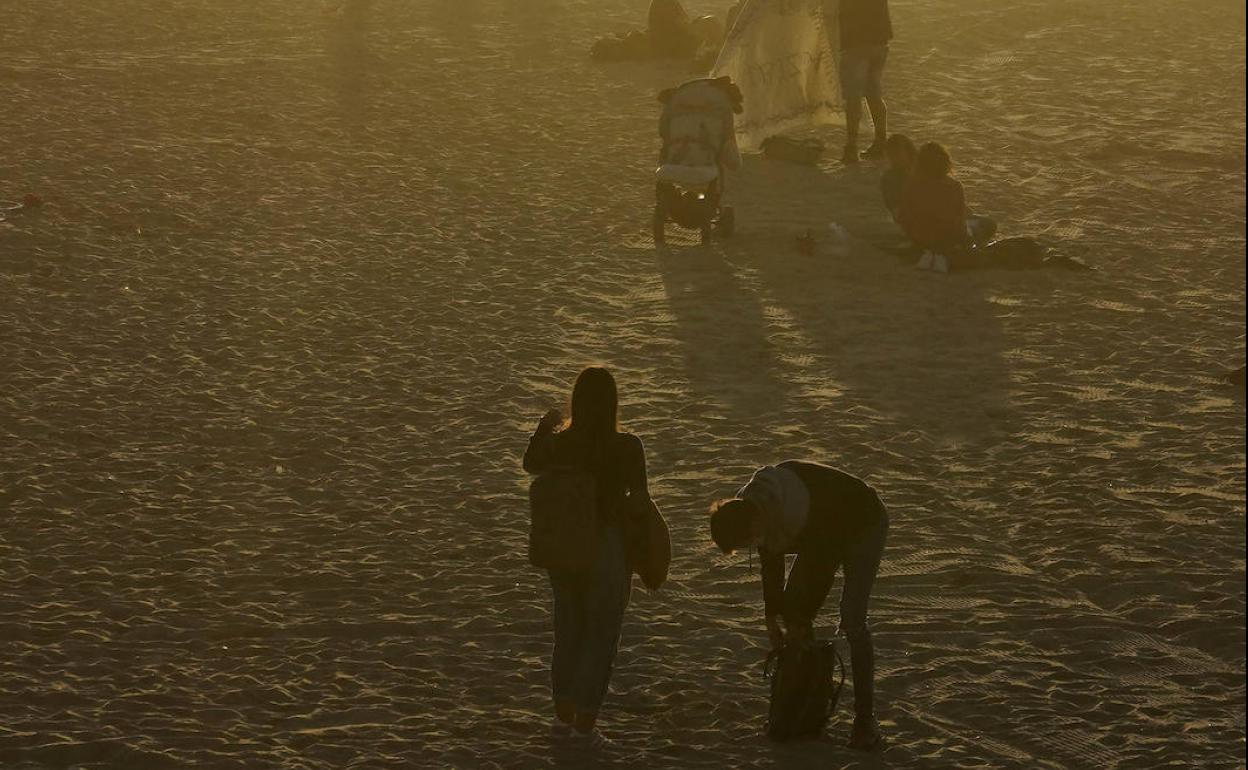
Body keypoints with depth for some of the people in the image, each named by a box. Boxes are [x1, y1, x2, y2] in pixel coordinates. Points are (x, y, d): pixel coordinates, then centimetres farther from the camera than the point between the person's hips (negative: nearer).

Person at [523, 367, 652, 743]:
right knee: (601, 637, 12)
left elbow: (531, 464, 14)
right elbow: (639, 501, -25)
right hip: (607, 550, -4)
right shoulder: (627, 447, -19)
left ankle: (563, 714, 30)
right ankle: (585, 721, 16)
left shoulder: (558, 443, -8)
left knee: (568, 631, 22)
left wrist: (543, 426, 28)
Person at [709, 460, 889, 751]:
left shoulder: (796, 513, -41)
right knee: (790, 603, 5)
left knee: (852, 620, -17)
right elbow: (770, 562, -1)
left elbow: (821, 567, -28)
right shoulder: (748, 506, -15)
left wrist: (801, 621, -16)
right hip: (832, 530, 8)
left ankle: (865, 718, -10)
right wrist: (772, 617, -1)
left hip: (864, 527, -8)